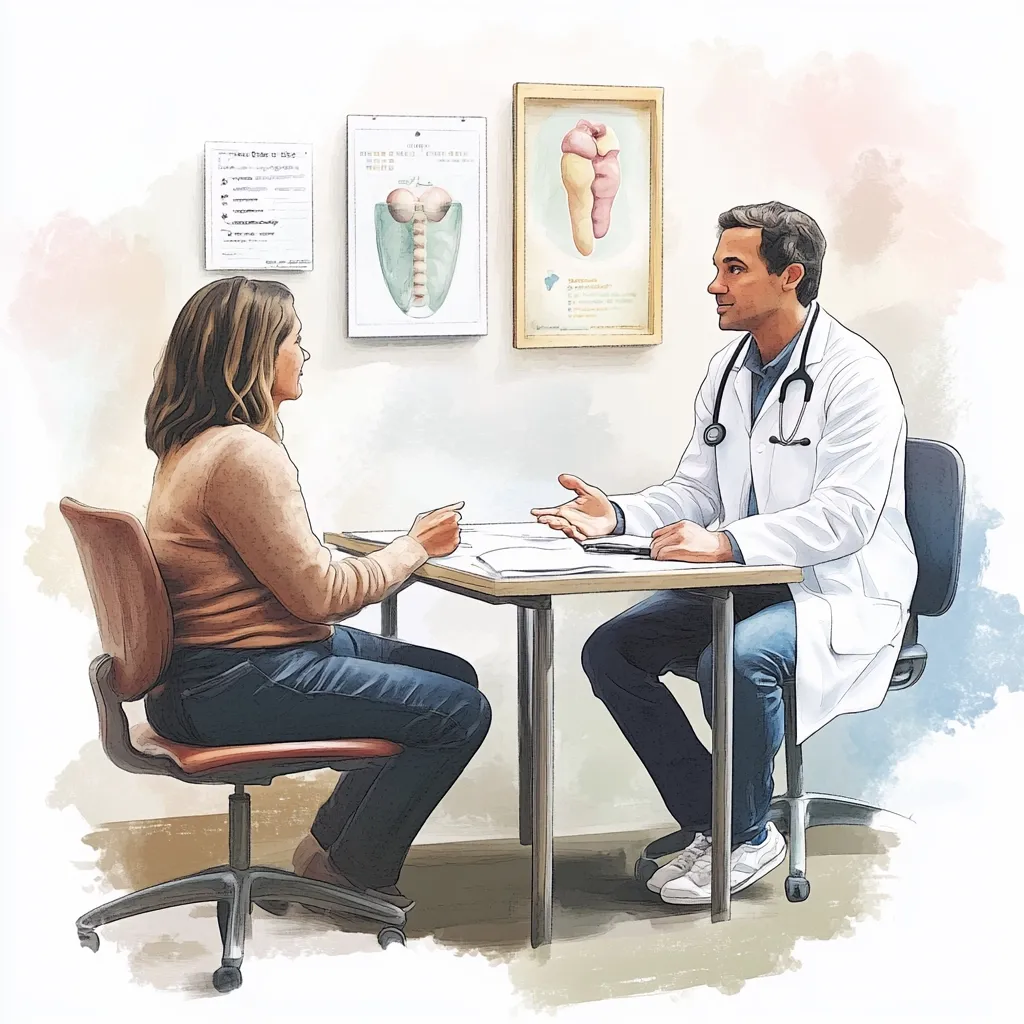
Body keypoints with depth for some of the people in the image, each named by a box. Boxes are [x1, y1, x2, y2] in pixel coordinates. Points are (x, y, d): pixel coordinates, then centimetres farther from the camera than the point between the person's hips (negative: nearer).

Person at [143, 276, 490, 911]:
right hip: (237, 685, -11)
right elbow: (320, 591, -18)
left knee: (454, 676, 14)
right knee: (461, 713, -11)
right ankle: (349, 875, 8)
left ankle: (329, 851, 19)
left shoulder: (196, 444, 12)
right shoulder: (243, 455, -22)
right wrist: (417, 547, -5)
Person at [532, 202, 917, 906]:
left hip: (840, 592, -8)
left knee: (737, 660, -35)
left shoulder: (854, 373, -16)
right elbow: (696, 491, 12)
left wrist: (725, 542, -34)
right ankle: (711, 823, 1)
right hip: (746, 583, 8)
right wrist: (618, 516, -8)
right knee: (611, 651, -7)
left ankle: (747, 838, -10)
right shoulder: (728, 371, 10)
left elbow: (845, 516, -24)